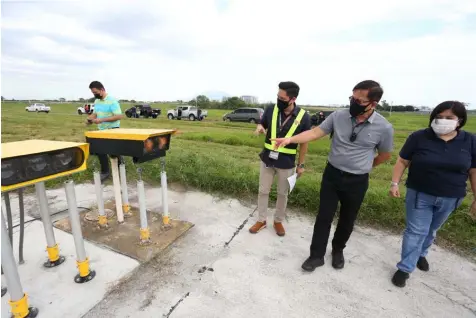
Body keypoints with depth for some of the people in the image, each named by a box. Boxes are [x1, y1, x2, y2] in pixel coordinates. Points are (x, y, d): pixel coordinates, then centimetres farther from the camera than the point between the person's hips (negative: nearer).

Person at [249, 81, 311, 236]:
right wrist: (259, 127, -16)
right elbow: (262, 124, 9)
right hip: (267, 159, 2)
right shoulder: (271, 110, -8)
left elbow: (304, 142, -4)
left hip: (287, 163, -2)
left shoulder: (303, 117, -13)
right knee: (263, 191, 12)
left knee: (283, 194, 14)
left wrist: (301, 164, -1)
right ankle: (261, 220, 32)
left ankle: (278, 221, 36)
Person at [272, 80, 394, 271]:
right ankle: (317, 255, 23)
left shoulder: (384, 127, -11)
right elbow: (315, 133, -11)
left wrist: (363, 166, 13)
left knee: (347, 220, 17)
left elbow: (385, 155, 4)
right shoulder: (338, 116, -8)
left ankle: (338, 250, 43)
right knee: (324, 217, 6)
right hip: (332, 175, 1)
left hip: (357, 181, 0)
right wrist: (289, 139, -23)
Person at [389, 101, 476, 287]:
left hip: (450, 198, 3)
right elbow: (402, 162, -5)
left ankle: (421, 254, 43)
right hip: (419, 195, -2)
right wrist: (395, 183, -12)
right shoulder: (418, 137, -10)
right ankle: (405, 268, 12)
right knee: (416, 231, 1)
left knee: (432, 230, 20)